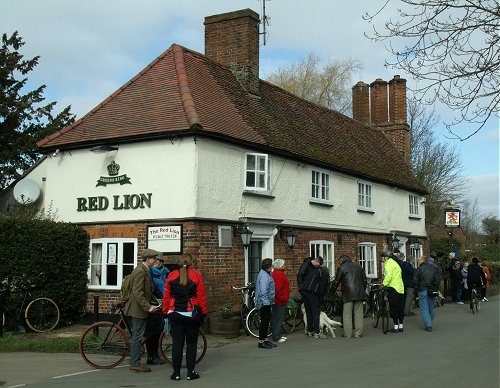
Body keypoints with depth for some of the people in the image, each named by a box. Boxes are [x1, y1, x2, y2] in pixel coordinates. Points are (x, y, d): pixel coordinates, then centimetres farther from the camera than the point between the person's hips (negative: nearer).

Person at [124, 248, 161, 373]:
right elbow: (137, 293, -24)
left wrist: (154, 301, 18)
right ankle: (135, 364, 3)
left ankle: (134, 363, 20)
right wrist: (148, 307, -24)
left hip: (139, 309, 10)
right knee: (137, 337, -4)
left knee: (136, 336, 13)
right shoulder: (140, 271, -18)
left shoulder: (144, 270, 14)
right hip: (138, 310, -10)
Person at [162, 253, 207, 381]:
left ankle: (176, 372, 7)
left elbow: (166, 296, 5)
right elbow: (201, 296, -3)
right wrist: (203, 312, 3)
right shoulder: (196, 275, -4)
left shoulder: (171, 275, 2)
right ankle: (190, 372, 8)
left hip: (175, 314, 2)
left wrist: (165, 312, 13)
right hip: (191, 313, -2)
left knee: (177, 343, 5)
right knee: (191, 343, 7)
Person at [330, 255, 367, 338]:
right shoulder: (358, 266, 15)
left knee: (347, 315, 1)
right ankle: (358, 333, 6)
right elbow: (365, 280, 18)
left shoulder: (341, 268, 1)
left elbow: (336, 282, 1)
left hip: (348, 294, -4)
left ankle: (347, 334, 1)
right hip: (359, 293, 4)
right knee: (358, 313, 6)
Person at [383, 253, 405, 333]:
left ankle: (396, 327, -3)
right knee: (400, 308, 11)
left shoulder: (389, 263, -9)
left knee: (393, 308, -4)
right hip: (401, 288, 9)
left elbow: (388, 276, -21)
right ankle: (401, 326, 16)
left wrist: (384, 284, -17)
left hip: (393, 288, -9)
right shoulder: (396, 263, 19)